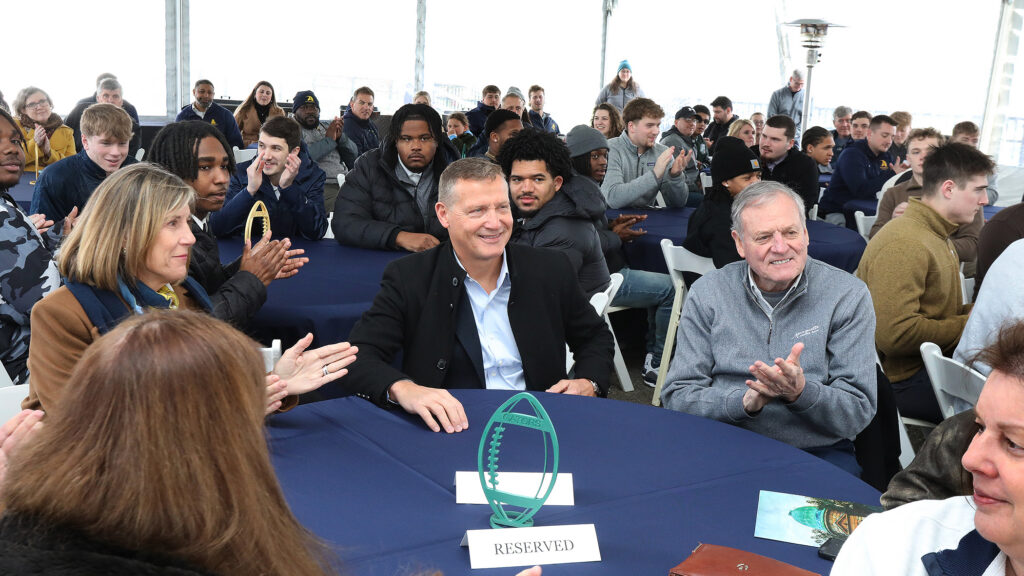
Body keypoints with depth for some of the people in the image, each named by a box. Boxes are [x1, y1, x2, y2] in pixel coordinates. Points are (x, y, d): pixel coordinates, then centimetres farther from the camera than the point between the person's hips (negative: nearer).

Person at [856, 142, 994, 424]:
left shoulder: (936, 236, 16)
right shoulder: (903, 244, -19)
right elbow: (895, 335, -26)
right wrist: (971, 325, -15)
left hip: (931, 361, 10)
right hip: (903, 379, -10)